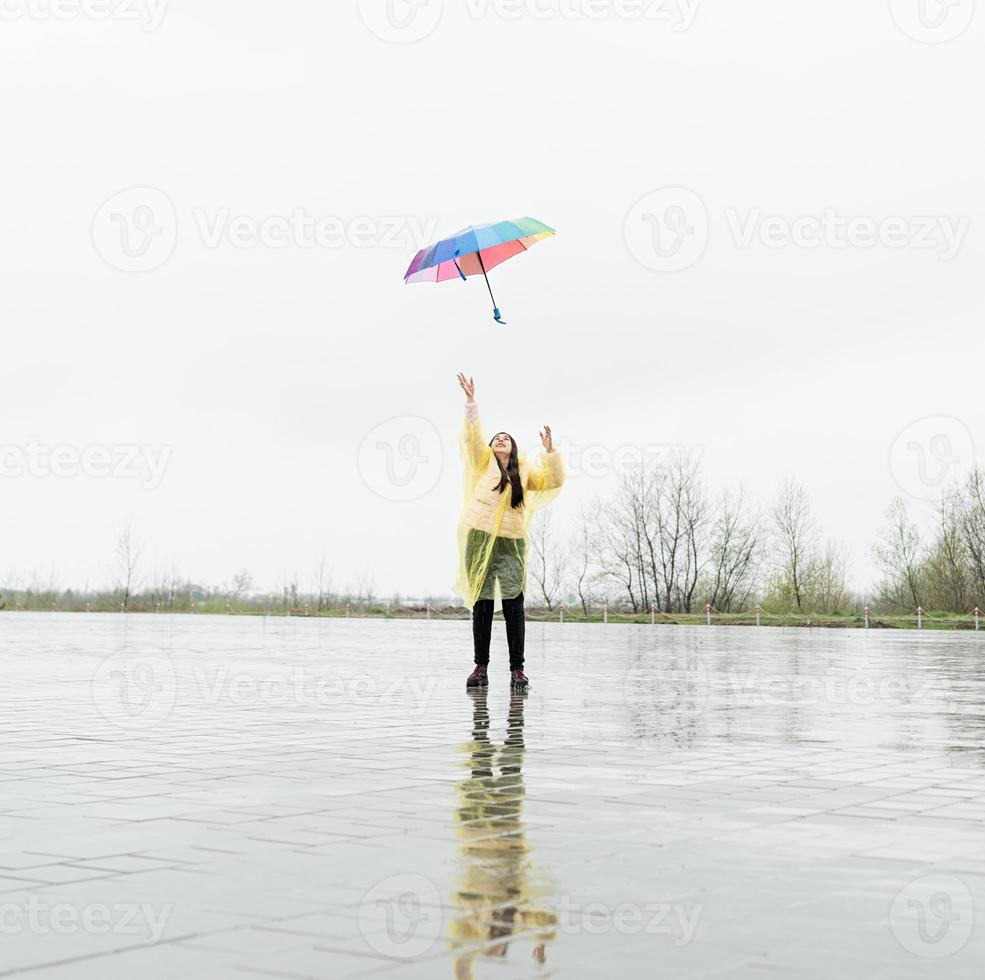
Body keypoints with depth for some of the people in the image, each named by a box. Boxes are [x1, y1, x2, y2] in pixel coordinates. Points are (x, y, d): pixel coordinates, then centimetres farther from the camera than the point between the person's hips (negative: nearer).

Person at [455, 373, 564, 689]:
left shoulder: (524, 471, 17)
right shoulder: (484, 461, 13)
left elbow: (554, 480, 11)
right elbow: (472, 435, 0)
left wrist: (550, 450, -1)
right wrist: (471, 401, -11)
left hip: (511, 543, 1)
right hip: (480, 538, -1)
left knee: (513, 605, -7)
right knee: (482, 605, 1)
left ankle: (517, 669, -5)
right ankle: (481, 667, 5)